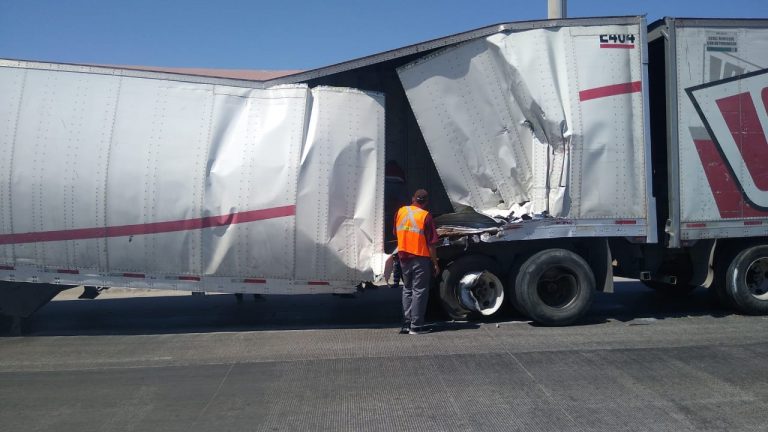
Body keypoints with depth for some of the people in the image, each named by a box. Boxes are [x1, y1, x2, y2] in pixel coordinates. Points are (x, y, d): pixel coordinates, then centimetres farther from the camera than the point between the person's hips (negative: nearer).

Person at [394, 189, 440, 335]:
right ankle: (416, 326, 3)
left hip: (403, 256, 5)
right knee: (419, 291, 3)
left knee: (407, 290, 16)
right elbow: (431, 243, -11)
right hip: (420, 257, -5)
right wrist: (435, 263, -4)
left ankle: (406, 324, 16)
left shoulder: (401, 211, 3)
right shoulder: (425, 216, -11)